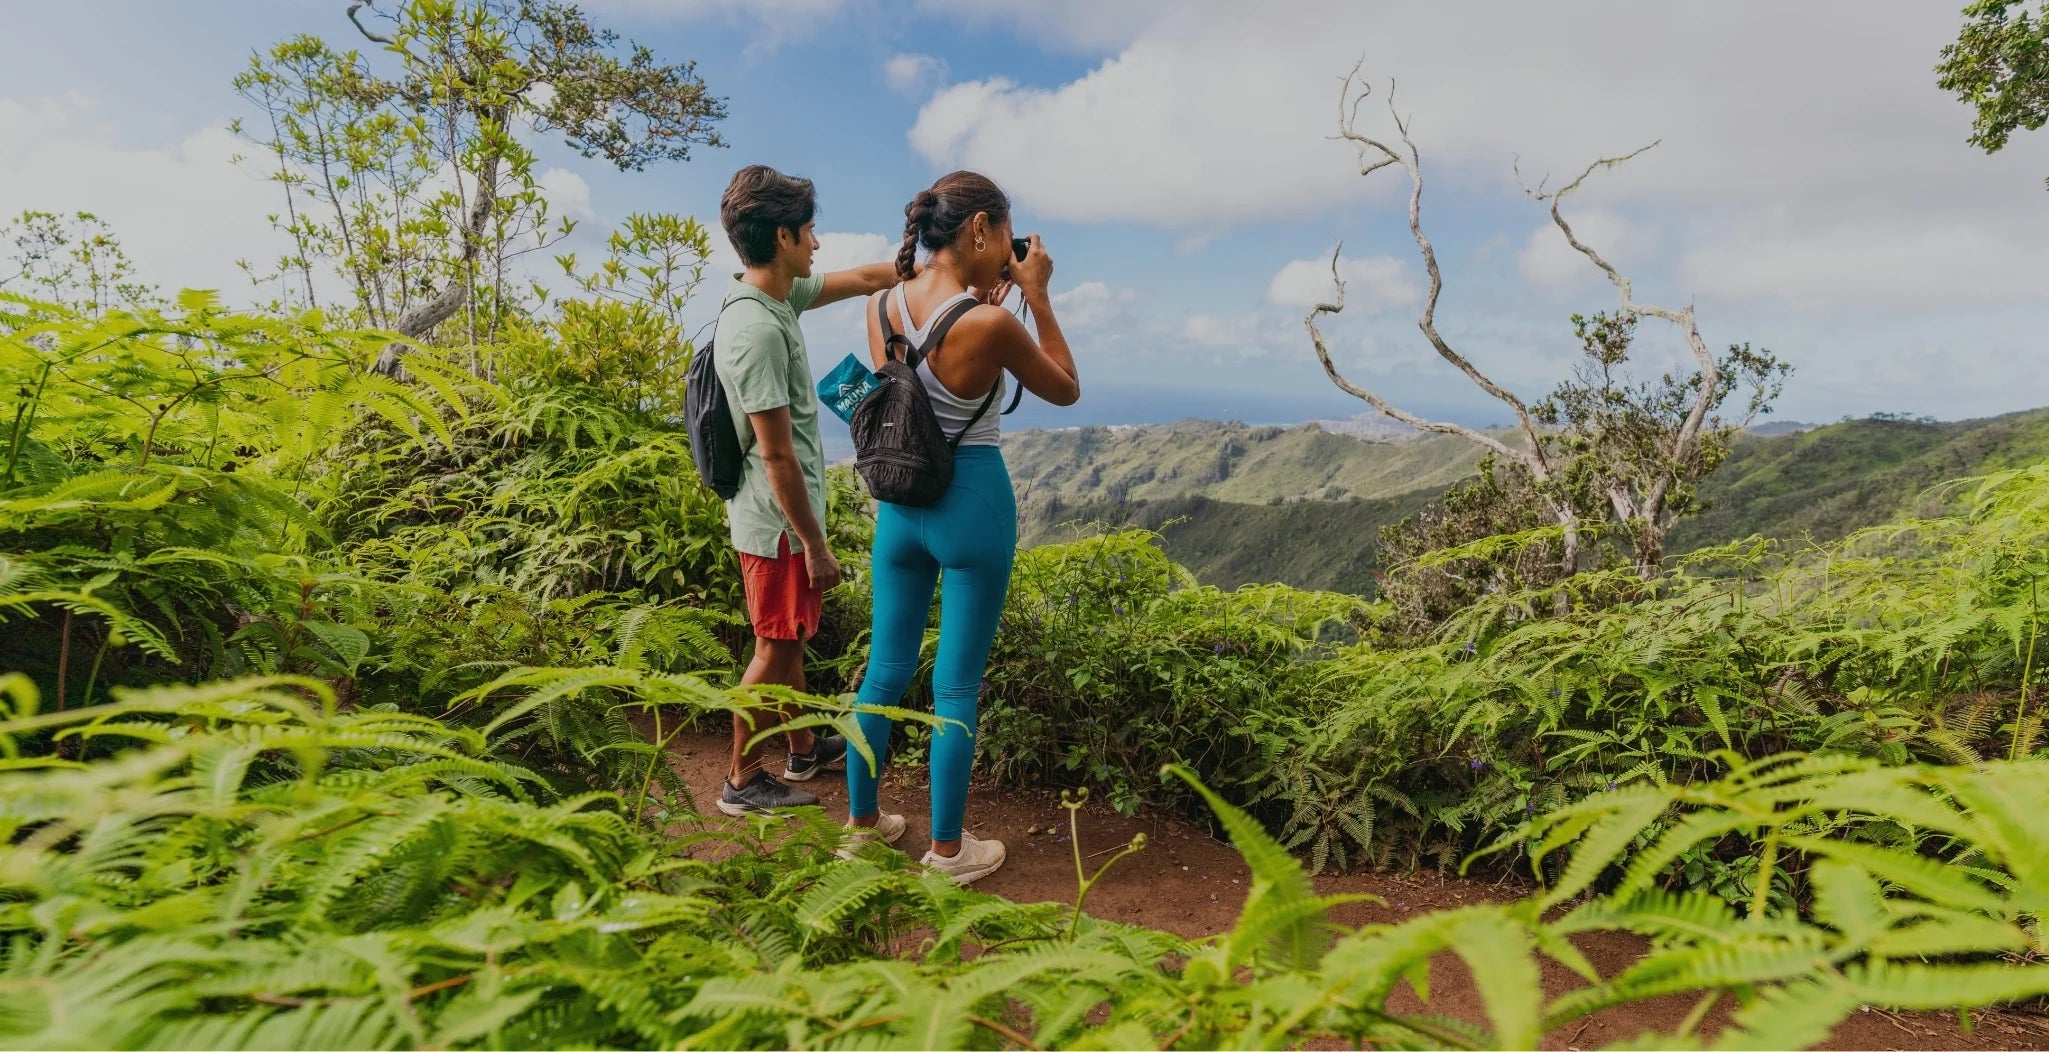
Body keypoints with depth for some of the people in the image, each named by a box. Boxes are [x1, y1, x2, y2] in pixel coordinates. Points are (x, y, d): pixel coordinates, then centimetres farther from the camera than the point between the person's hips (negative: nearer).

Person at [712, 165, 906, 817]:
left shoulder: (777, 296, 4)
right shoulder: (757, 330, -25)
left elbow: (866, 279, 16)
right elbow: (776, 455, -25)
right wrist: (814, 544, -20)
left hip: (783, 517, 10)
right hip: (779, 523, -10)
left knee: (790, 640, 20)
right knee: (775, 651, 4)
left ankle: (804, 751, 37)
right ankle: (743, 781, 21)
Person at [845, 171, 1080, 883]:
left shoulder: (881, 305, -1)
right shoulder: (991, 325, -19)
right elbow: (1066, 391, -3)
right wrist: (1038, 296, -1)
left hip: (900, 501, 6)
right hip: (973, 507, -6)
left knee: (885, 671, 18)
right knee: (957, 687, 7)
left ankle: (861, 822, 34)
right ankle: (948, 850, 22)